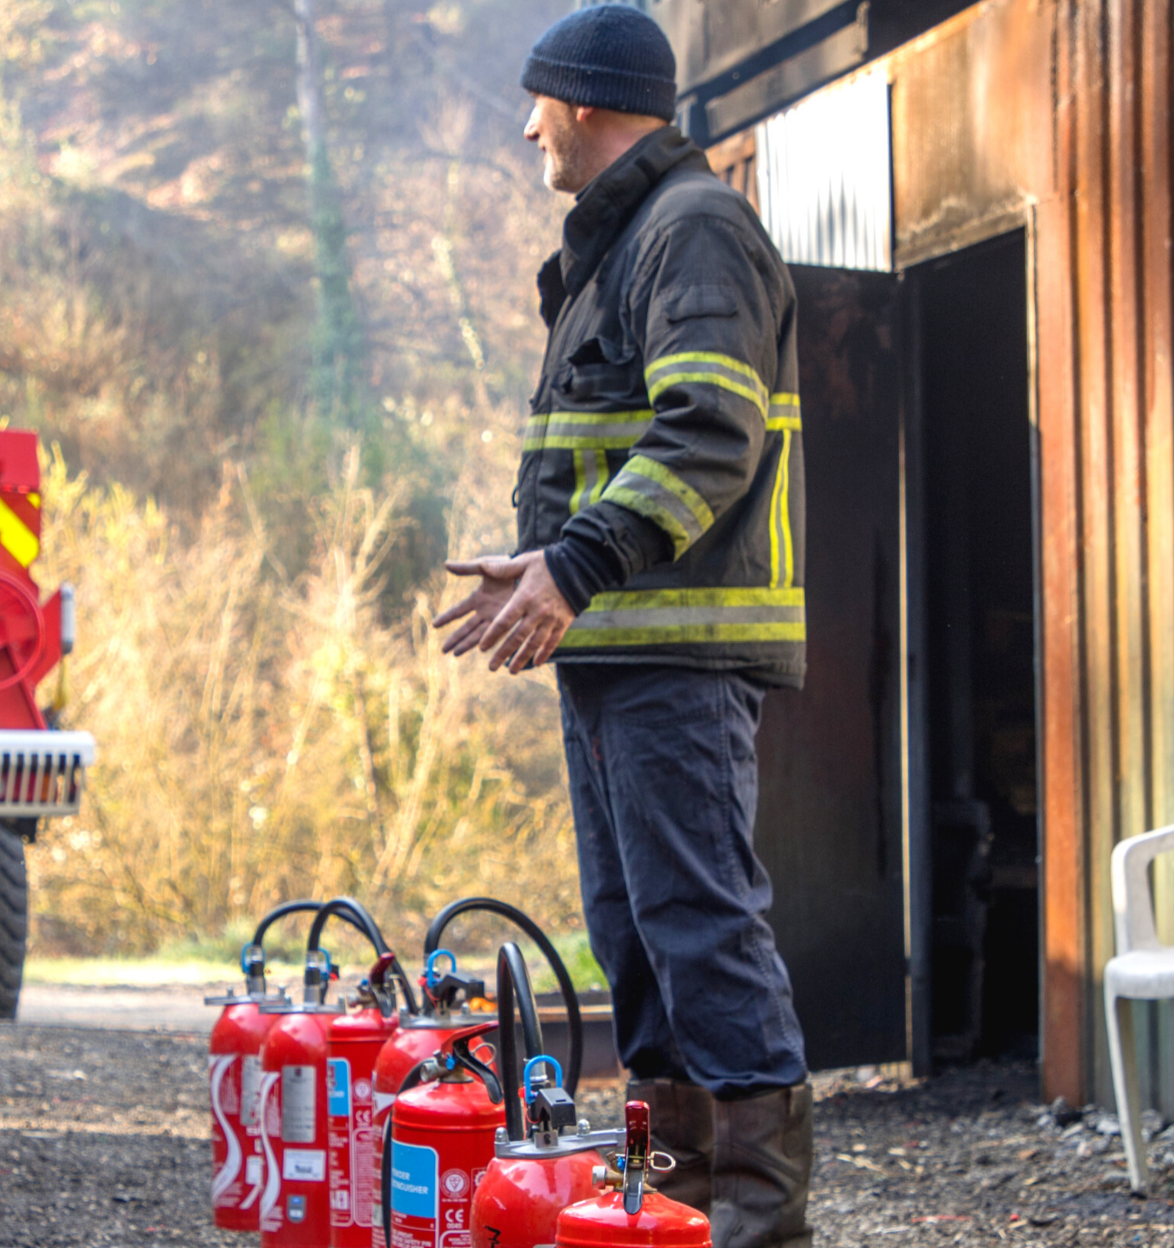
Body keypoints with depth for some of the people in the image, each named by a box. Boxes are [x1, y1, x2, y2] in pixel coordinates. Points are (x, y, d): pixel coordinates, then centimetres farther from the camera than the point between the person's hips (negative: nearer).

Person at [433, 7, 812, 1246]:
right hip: (616, 645, 11)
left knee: (699, 908, -12)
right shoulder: (615, 246, 24)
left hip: (680, 650, -11)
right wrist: (545, 570, 22)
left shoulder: (696, 229, -9)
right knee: (631, 919, 11)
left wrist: (582, 560, -27)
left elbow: (710, 436, -21)